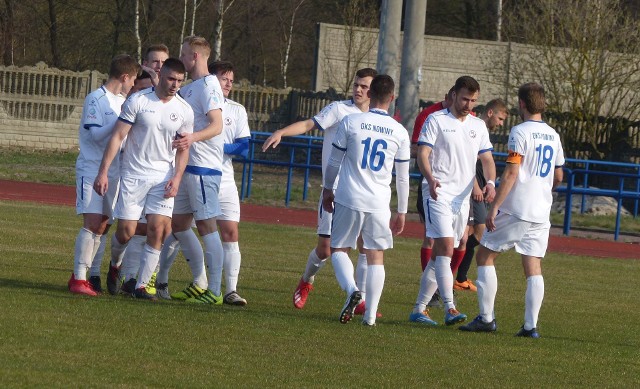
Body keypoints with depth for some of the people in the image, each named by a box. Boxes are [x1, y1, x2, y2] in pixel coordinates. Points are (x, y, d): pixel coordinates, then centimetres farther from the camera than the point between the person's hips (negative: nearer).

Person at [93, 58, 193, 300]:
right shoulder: (138, 101, -7)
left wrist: (176, 178, -5)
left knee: (157, 229, -11)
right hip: (133, 175, -2)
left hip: (163, 178, 2)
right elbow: (117, 137, -7)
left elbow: (183, 149, 10)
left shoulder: (184, 110, 3)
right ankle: (115, 264, 31)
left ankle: (141, 285, -4)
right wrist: (103, 172, -12)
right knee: (125, 232, -2)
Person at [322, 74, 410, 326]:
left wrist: (328, 189, 22)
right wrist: (402, 212, 18)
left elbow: (334, 161, 6)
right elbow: (403, 177, 9)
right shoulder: (400, 132, 2)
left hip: (349, 200, -1)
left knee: (339, 249, 11)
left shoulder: (351, 122, -3)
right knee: (376, 257, 9)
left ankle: (351, 289, -16)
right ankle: (370, 314, 3)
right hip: (380, 202, 1)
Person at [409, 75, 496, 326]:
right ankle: (450, 309, -27)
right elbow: (423, 154, -9)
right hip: (439, 193, -6)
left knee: (440, 255, 9)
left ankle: (419, 309, 17)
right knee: (446, 247, -19)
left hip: (462, 198, 6)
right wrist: (430, 179, -28)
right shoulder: (436, 120, -2)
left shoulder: (478, 126, 14)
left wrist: (490, 183, -5)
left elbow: (487, 159, 16)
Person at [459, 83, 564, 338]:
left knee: (485, 257, 5)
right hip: (541, 212, 6)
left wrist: (494, 207, -15)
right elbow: (558, 178, 20)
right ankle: (530, 325, -4)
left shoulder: (520, 132, -10)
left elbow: (511, 173, -16)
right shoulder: (553, 135, 12)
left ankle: (486, 318, 1)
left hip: (514, 211, -6)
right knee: (533, 267, 4)